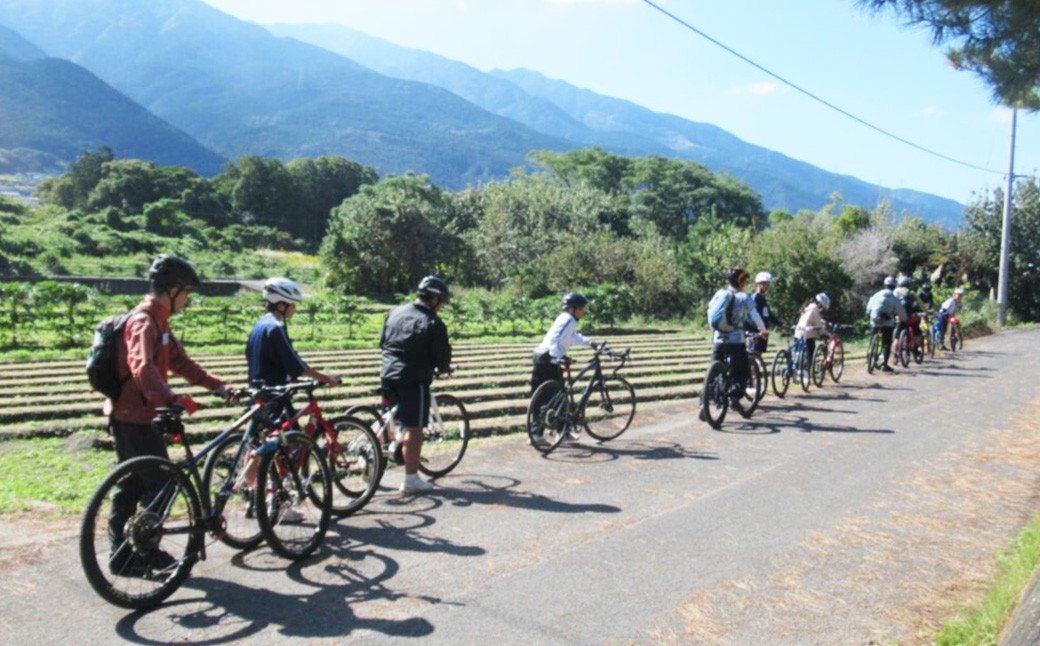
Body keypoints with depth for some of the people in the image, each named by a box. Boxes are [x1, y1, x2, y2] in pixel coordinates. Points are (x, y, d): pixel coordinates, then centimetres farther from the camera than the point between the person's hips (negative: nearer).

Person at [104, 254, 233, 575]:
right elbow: (142, 368, -36)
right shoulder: (144, 321, -19)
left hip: (130, 415, 10)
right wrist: (172, 399, -50)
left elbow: (180, 362, 15)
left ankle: (122, 554, 25)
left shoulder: (158, 321, 13)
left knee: (131, 484, 16)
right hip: (133, 416, -10)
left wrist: (217, 384, 5)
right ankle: (147, 553, 7)